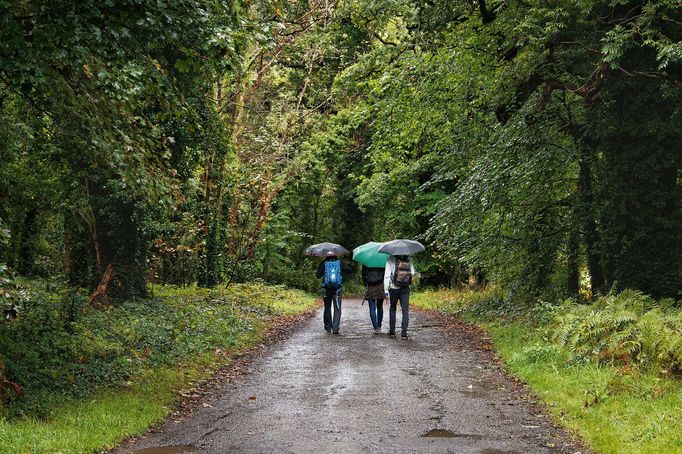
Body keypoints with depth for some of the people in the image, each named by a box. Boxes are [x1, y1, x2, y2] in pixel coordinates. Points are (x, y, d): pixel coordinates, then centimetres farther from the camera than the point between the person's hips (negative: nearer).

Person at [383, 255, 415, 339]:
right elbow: (412, 273, 6)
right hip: (405, 288, 1)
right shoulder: (408, 259, 1)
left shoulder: (391, 259, -8)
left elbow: (387, 275, -10)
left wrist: (386, 289, -7)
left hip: (394, 288, -1)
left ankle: (392, 331, 20)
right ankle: (404, 333, -5)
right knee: (405, 310, 3)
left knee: (392, 309, 17)